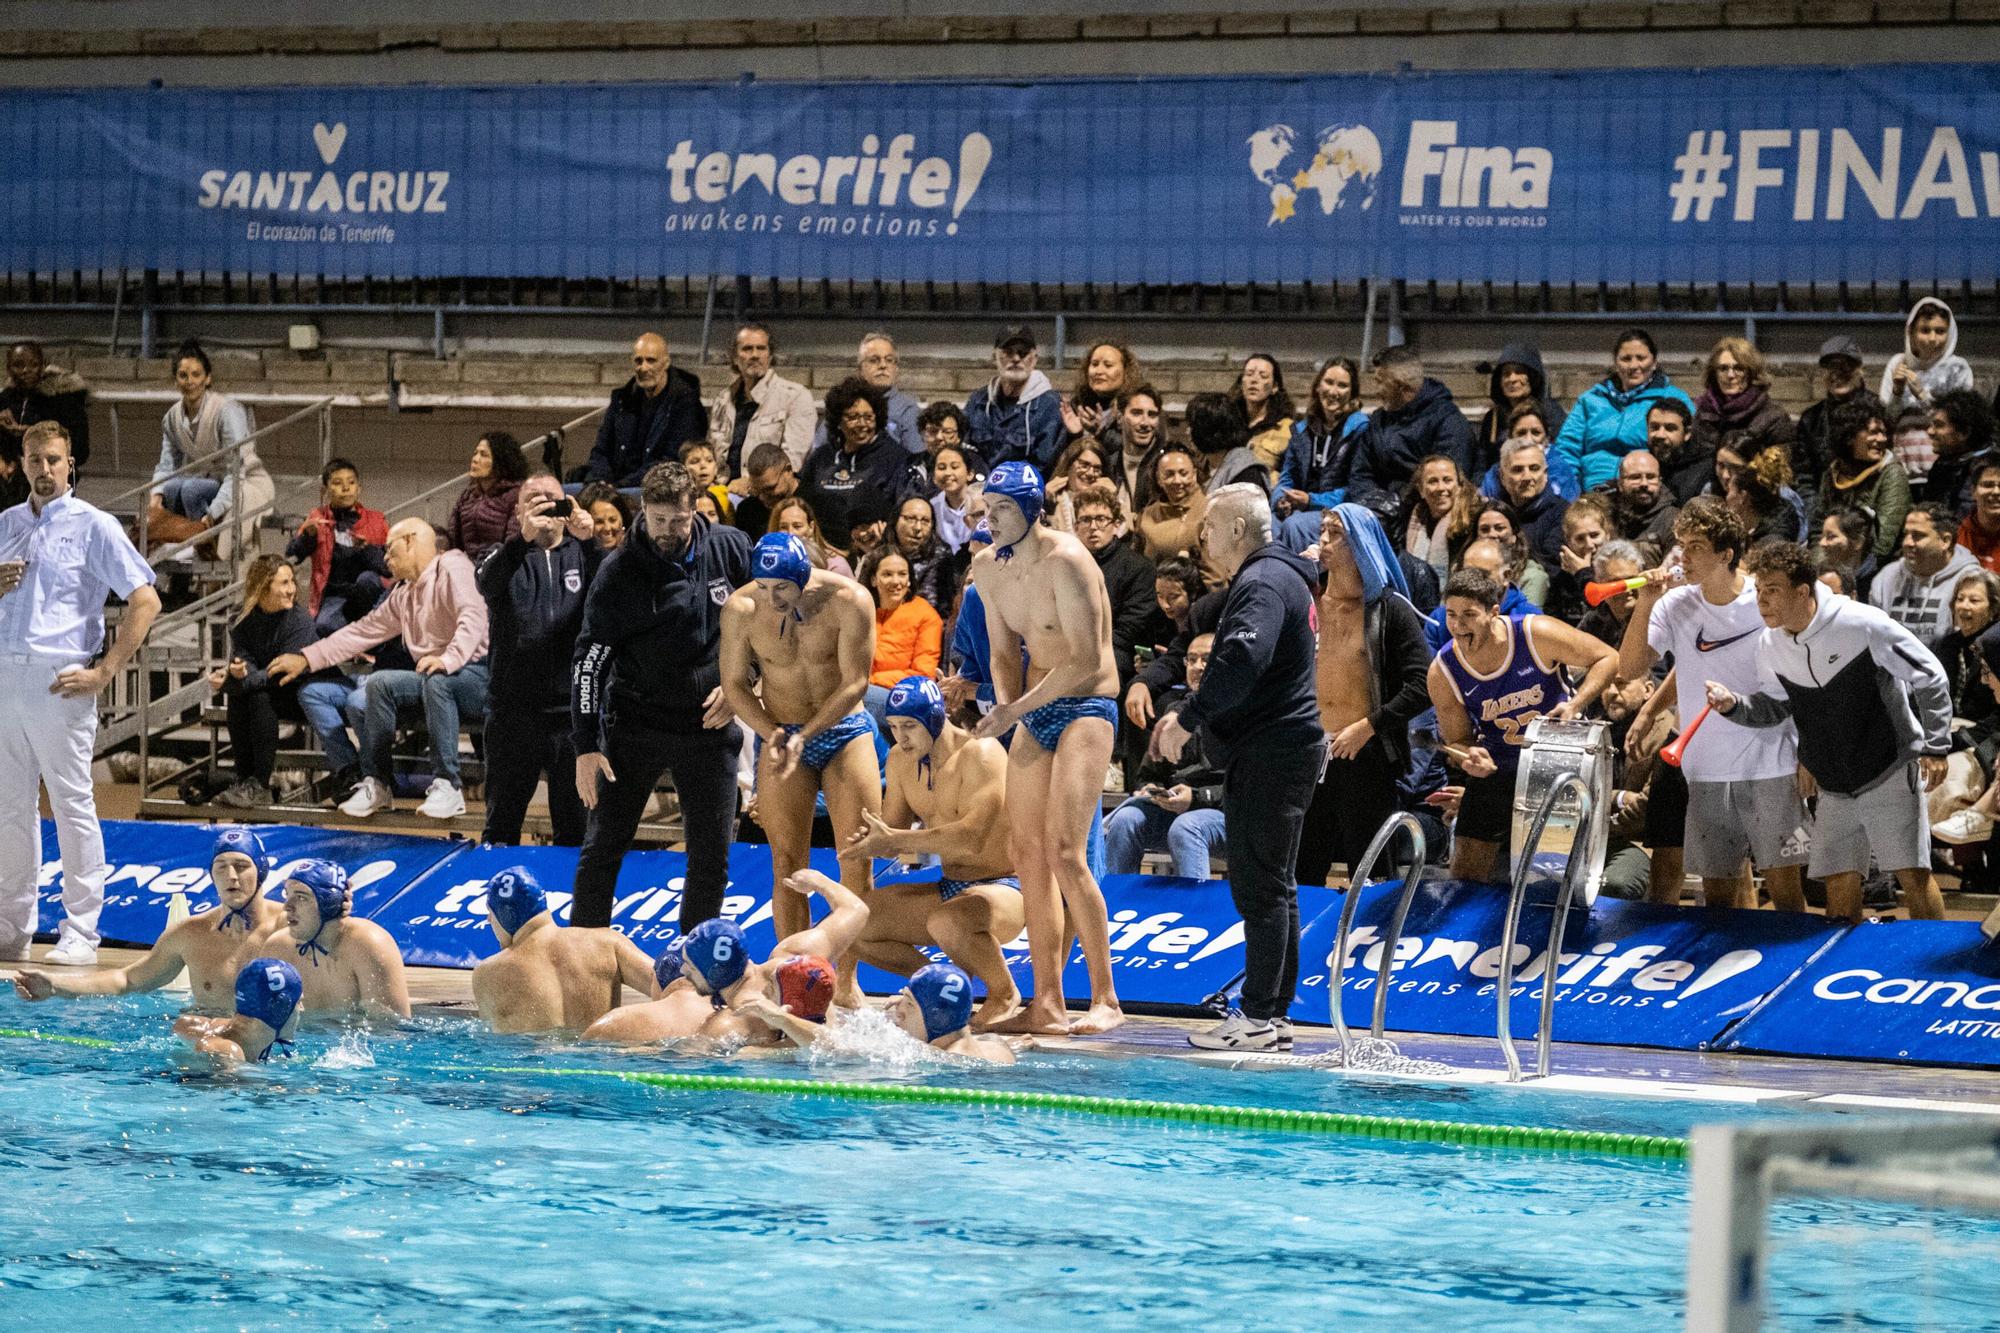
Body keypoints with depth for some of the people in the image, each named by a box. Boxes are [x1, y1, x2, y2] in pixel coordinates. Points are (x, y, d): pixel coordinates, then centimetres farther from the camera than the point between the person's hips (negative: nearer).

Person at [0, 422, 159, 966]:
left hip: (60, 683, -5)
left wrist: (104, 673, -10)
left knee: (73, 807, -4)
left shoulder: (93, 527, -2)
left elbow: (145, 601, -7)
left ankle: (81, 935, -1)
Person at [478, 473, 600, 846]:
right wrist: (523, 537, -35)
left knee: (575, 828, 4)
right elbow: (488, 583, -16)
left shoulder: (581, 554, 11)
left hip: (573, 707, 1)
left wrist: (589, 540, -29)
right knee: (502, 822, 5)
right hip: (513, 709, -1)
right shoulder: (508, 555, 8)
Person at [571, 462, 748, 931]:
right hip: (634, 727, -2)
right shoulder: (618, 573, -10)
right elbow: (589, 661, -8)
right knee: (602, 850, 0)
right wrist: (586, 746, -13)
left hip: (710, 726, 2)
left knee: (712, 857, 4)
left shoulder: (731, 550, -4)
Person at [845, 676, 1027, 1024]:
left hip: (1004, 889, -8)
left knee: (948, 921, -41)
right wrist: (869, 840, -16)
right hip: (949, 891, 8)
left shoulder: (979, 754, -18)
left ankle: (1004, 993, -11)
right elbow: (892, 834, 10)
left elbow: (973, 837, -30)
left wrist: (895, 840, -32)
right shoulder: (900, 759, 6)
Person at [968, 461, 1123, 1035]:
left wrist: (1017, 708, -22)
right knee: (1027, 852, 4)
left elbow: (1085, 659, -22)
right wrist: (1006, 705, -4)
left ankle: (1106, 1000, -11)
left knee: (1064, 852, -16)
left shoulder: (1064, 561, -18)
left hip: (1086, 708, -8)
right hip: (1033, 711, 8)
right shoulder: (988, 567, 6)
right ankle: (1047, 1004, 8)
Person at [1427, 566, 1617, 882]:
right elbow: (1457, 742, -2)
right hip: (1499, 770, 2)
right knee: (1464, 878, 0)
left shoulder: (1536, 635, -22)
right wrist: (1470, 759, -26)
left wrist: (1576, 704, -25)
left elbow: (1606, 659, -10)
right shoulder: (1442, 674, -14)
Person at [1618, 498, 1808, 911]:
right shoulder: (1675, 605, 0)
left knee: (1784, 884, -2)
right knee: (1717, 890, 5)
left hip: (1772, 768, -3)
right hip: (1706, 771, 3)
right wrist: (1645, 604, -14)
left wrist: (1809, 756, -2)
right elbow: (1630, 670, -5)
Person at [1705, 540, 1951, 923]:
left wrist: (1936, 747, -13)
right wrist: (1734, 704, -8)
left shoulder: (1862, 624, -19)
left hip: (1891, 773, -5)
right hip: (1834, 787, 5)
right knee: (1840, 884, 3)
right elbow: (1775, 706, 13)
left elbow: (1930, 676, -11)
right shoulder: (1770, 645, -2)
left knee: (1913, 875, -6)